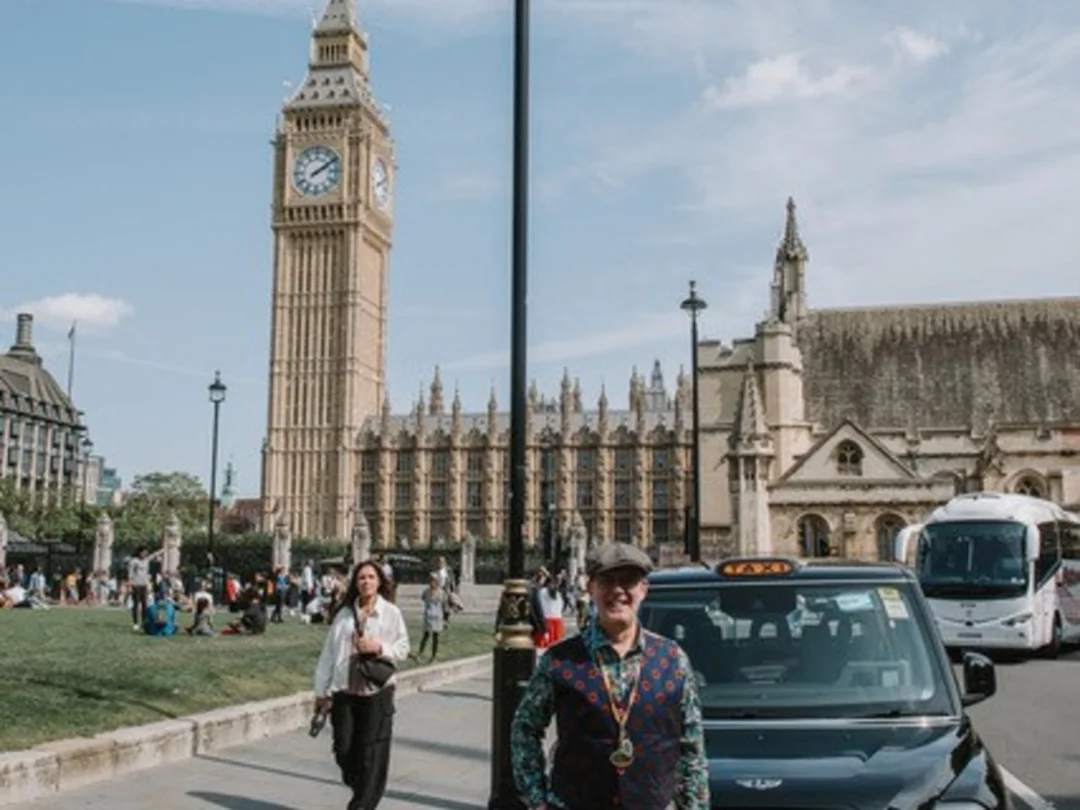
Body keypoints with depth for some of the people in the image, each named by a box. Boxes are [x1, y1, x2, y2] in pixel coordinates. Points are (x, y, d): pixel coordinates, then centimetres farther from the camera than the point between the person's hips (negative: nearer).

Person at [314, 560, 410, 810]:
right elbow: (329, 653, 6)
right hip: (345, 690, 2)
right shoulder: (344, 613, 5)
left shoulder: (391, 612, 0)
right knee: (344, 748, 5)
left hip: (377, 690, -2)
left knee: (371, 752, -1)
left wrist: (379, 647, -16)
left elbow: (403, 648, 2)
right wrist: (322, 691, 4)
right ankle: (360, 788, 34)